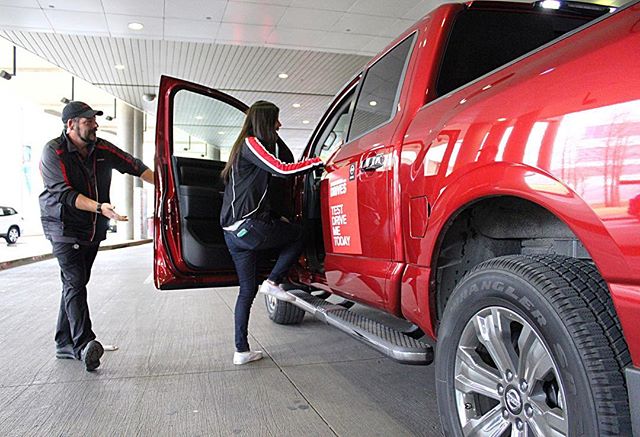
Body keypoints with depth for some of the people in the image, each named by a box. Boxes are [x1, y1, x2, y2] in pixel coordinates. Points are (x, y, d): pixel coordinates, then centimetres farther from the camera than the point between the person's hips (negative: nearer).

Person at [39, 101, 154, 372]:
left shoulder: (102, 149, 3)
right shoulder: (53, 152, -12)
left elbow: (134, 166, 13)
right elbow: (64, 194, -21)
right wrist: (99, 207, -34)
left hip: (92, 231, 6)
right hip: (64, 228, -6)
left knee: (75, 284, 9)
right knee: (75, 282, -17)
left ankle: (65, 344, 17)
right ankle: (84, 345, -25)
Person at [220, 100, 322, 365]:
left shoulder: (244, 147, 25)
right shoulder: (252, 143, -5)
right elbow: (282, 170, -17)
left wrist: (278, 218, 23)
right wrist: (319, 161, -11)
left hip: (233, 232, 10)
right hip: (247, 227, -10)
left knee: (247, 290, 12)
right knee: (298, 235, 9)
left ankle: (241, 351, 15)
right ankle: (273, 282, 4)